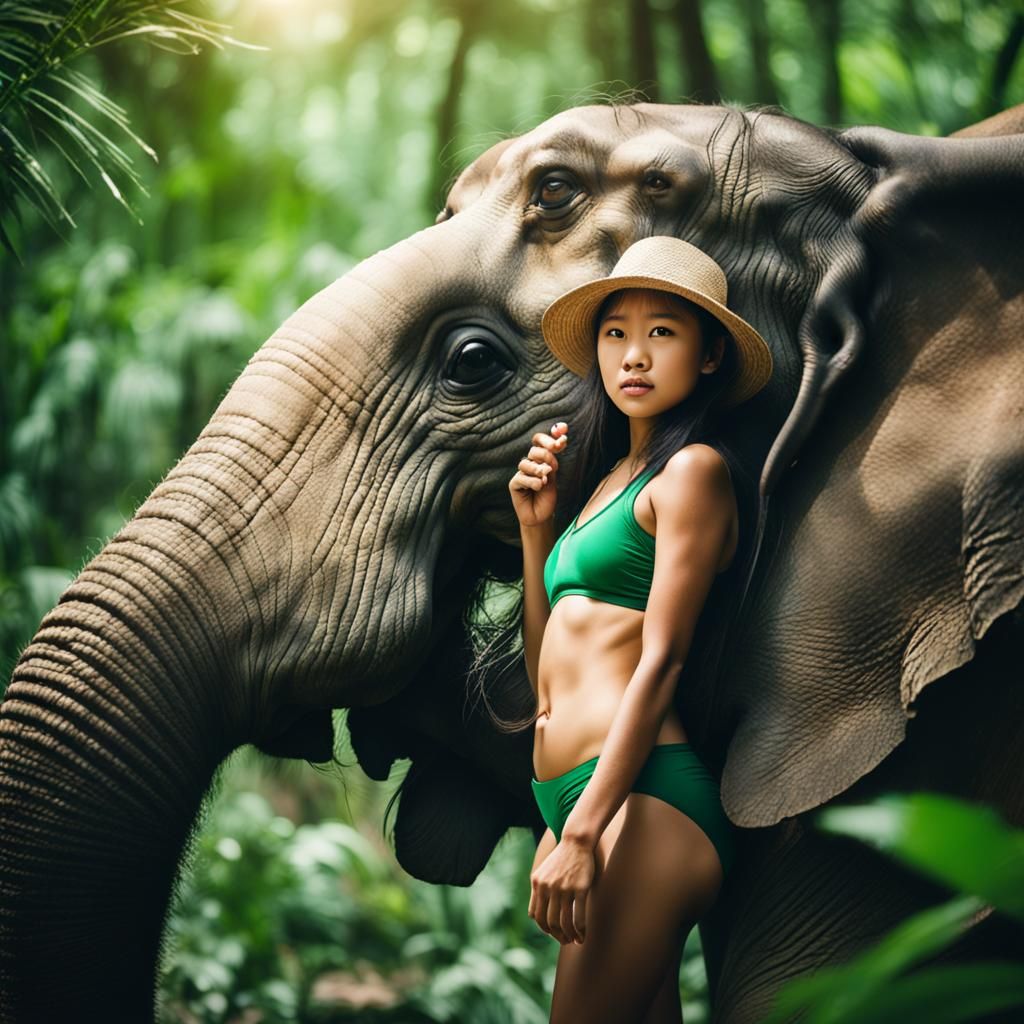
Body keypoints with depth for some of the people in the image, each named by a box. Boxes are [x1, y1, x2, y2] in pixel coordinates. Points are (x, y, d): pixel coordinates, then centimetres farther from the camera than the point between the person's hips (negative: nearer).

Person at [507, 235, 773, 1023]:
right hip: (565, 803, 8)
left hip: (643, 798, -8)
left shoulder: (692, 469, -3)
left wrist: (584, 832, -19)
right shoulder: (606, 476, 21)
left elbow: (660, 660, -12)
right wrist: (536, 527, 13)